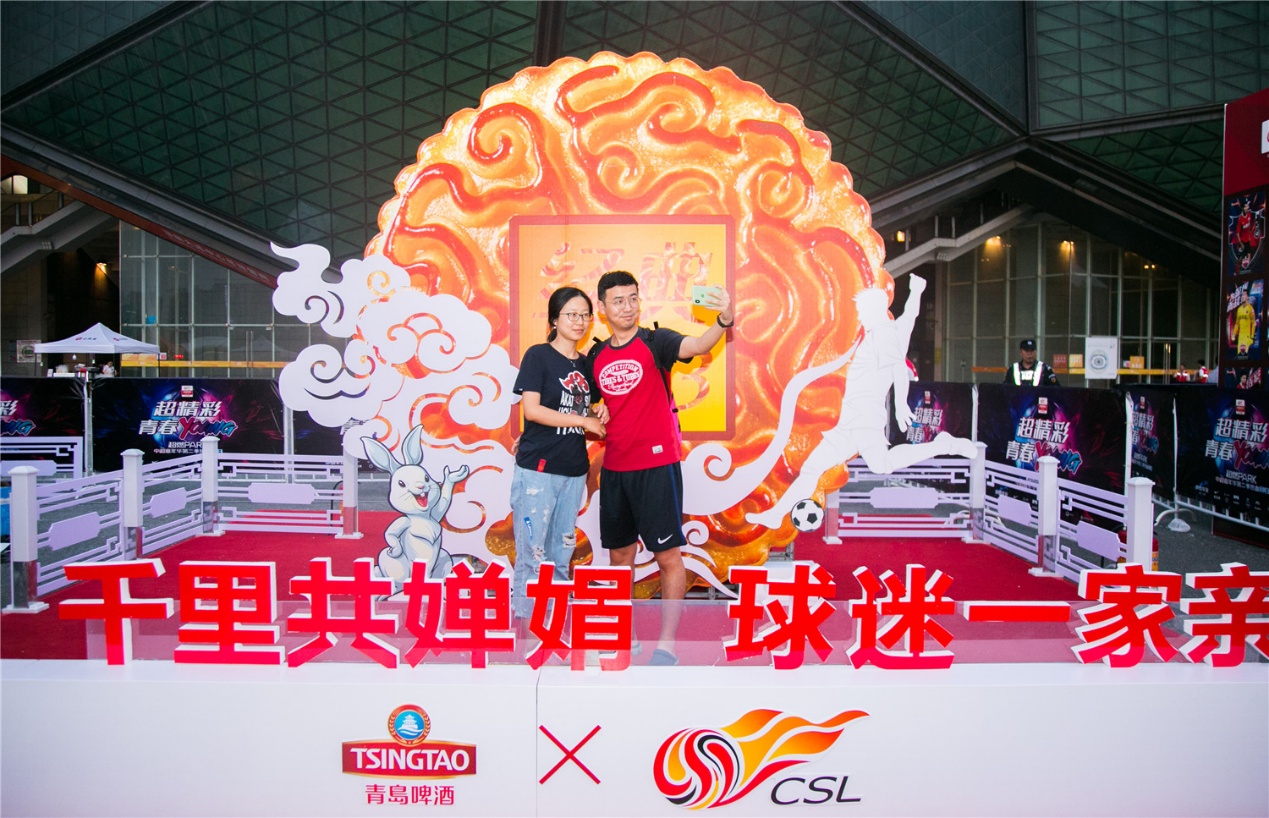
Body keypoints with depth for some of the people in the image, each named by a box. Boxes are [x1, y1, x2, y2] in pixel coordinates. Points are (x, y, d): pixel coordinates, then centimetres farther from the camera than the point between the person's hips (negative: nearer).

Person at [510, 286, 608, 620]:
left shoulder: (585, 364, 13)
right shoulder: (538, 355, -5)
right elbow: (531, 409, -14)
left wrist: (599, 413, 2)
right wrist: (583, 420, -12)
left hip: (574, 470, 7)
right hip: (537, 468, -6)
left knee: (561, 555, 13)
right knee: (532, 555, -5)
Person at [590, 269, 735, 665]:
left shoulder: (655, 342, -7)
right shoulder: (597, 356, 9)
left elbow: (697, 345, -27)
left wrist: (724, 321, -46)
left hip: (656, 465, -6)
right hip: (614, 468, 6)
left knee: (667, 555, -2)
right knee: (619, 553, 15)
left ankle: (666, 644, 6)